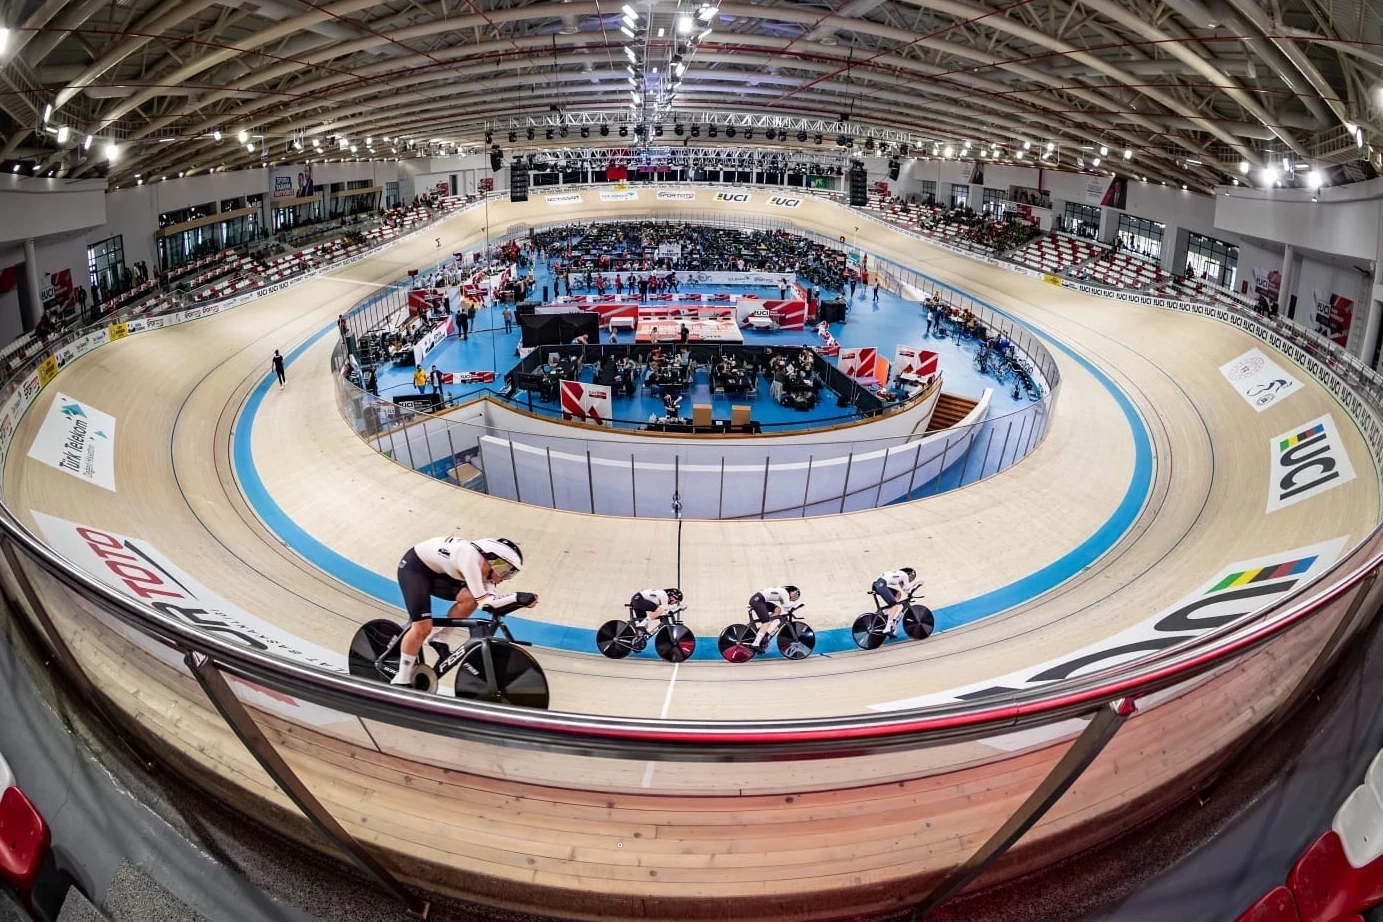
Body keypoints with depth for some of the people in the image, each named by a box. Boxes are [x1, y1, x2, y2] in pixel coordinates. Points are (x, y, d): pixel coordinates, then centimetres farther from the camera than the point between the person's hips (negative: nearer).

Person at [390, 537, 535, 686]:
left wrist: (519, 599, -31)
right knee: (423, 627, -15)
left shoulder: (485, 567, -8)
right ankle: (401, 680, 1)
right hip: (413, 567, -7)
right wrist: (517, 597, -40)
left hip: (436, 572, 8)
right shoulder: (470, 556, -33)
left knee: (470, 599, -14)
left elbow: (490, 602, -18)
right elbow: (483, 602, -36)